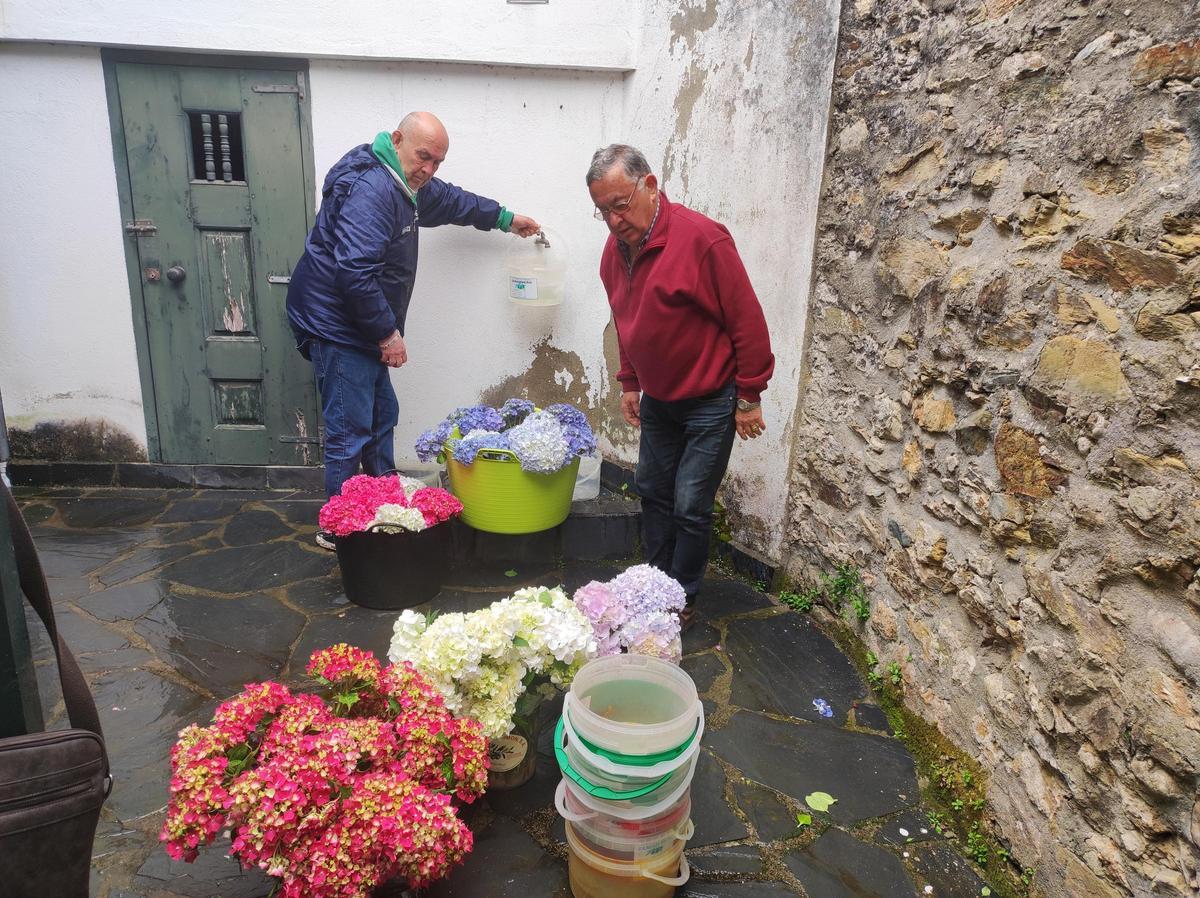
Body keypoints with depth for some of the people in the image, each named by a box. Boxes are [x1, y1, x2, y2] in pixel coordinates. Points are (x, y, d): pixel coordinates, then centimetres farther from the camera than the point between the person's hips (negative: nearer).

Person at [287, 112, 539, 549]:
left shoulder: (407, 184, 11)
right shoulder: (371, 189, -23)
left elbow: (451, 200, 31)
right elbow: (354, 271, -30)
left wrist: (505, 219, 36)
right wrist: (387, 332, -22)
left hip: (364, 329, 11)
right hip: (337, 327, -11)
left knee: (382, 416, 18)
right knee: (351, 431, -5)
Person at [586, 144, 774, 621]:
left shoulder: (702, 238, -23)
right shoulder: (615, 248, 0)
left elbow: (748, 322, -19)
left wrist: (749, 397, -15)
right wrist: (629, 383, 16)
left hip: (710, 402, -7)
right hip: (656, 400, 7)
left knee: (690, 507, -1)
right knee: (654, 493, 14)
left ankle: (683, 599, 18)